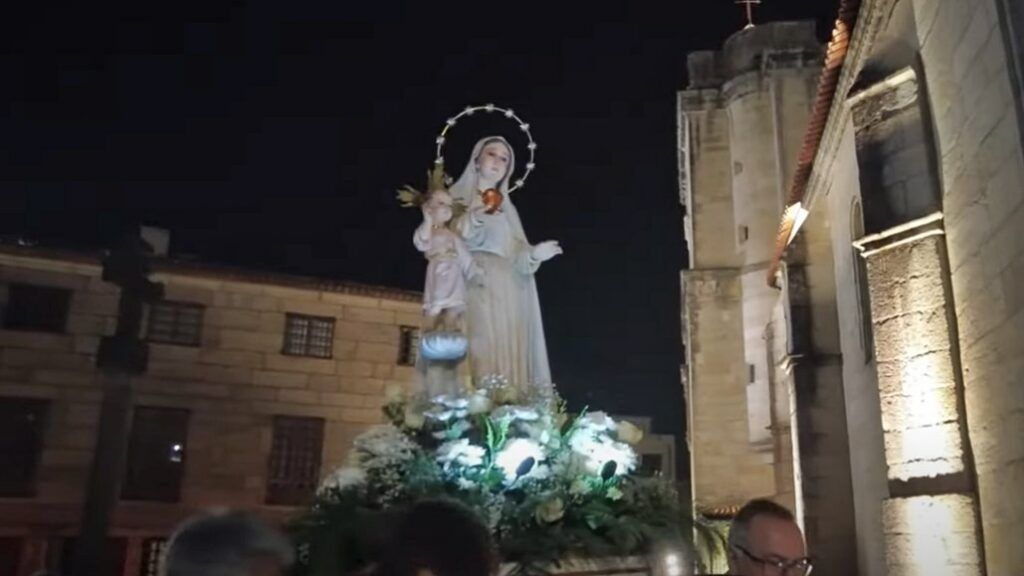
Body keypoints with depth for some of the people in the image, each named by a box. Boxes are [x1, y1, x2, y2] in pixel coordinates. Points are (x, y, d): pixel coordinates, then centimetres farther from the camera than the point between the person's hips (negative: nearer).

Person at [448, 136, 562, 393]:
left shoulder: (508, 209, 26)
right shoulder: (457, 197, 12)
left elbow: (516, 256, 16)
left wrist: (533, 254, -6)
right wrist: (475, 218, -20)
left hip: (507, 294, 5)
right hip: (474, 289, -5)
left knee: (508, 354, -6)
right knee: (481, 352, -19)